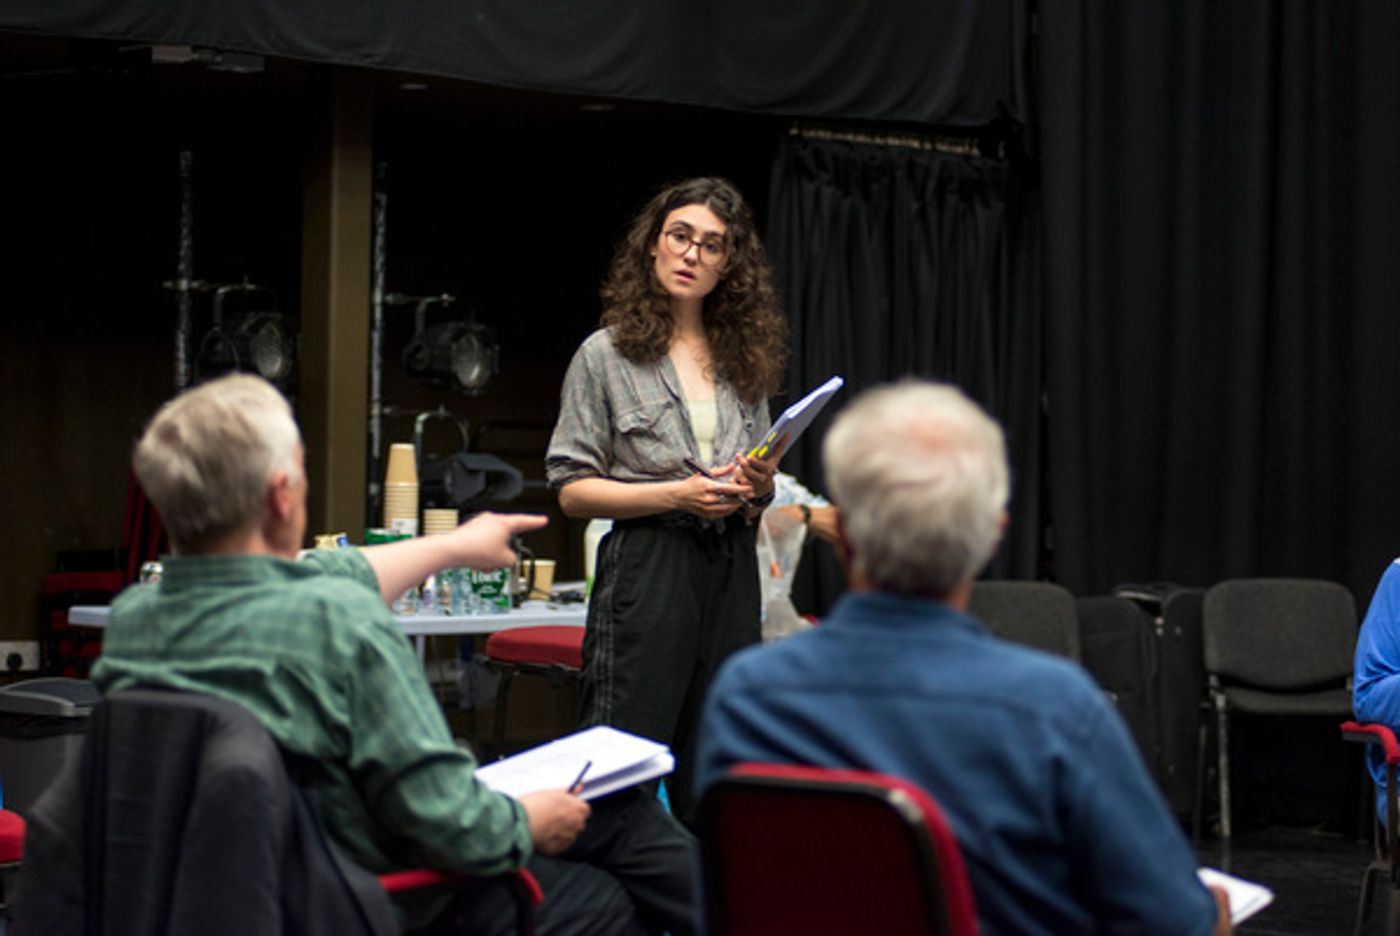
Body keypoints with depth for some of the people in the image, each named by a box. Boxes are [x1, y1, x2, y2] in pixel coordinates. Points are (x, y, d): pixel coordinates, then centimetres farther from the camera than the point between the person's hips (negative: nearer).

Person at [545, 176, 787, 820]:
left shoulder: (743, 358, 15)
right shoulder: (607, 355, 1)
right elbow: (571, 489, -4)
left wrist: (759, 487, -1)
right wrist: (676, 495, -14)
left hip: (731, 572, 5)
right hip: (647, 569, -4)